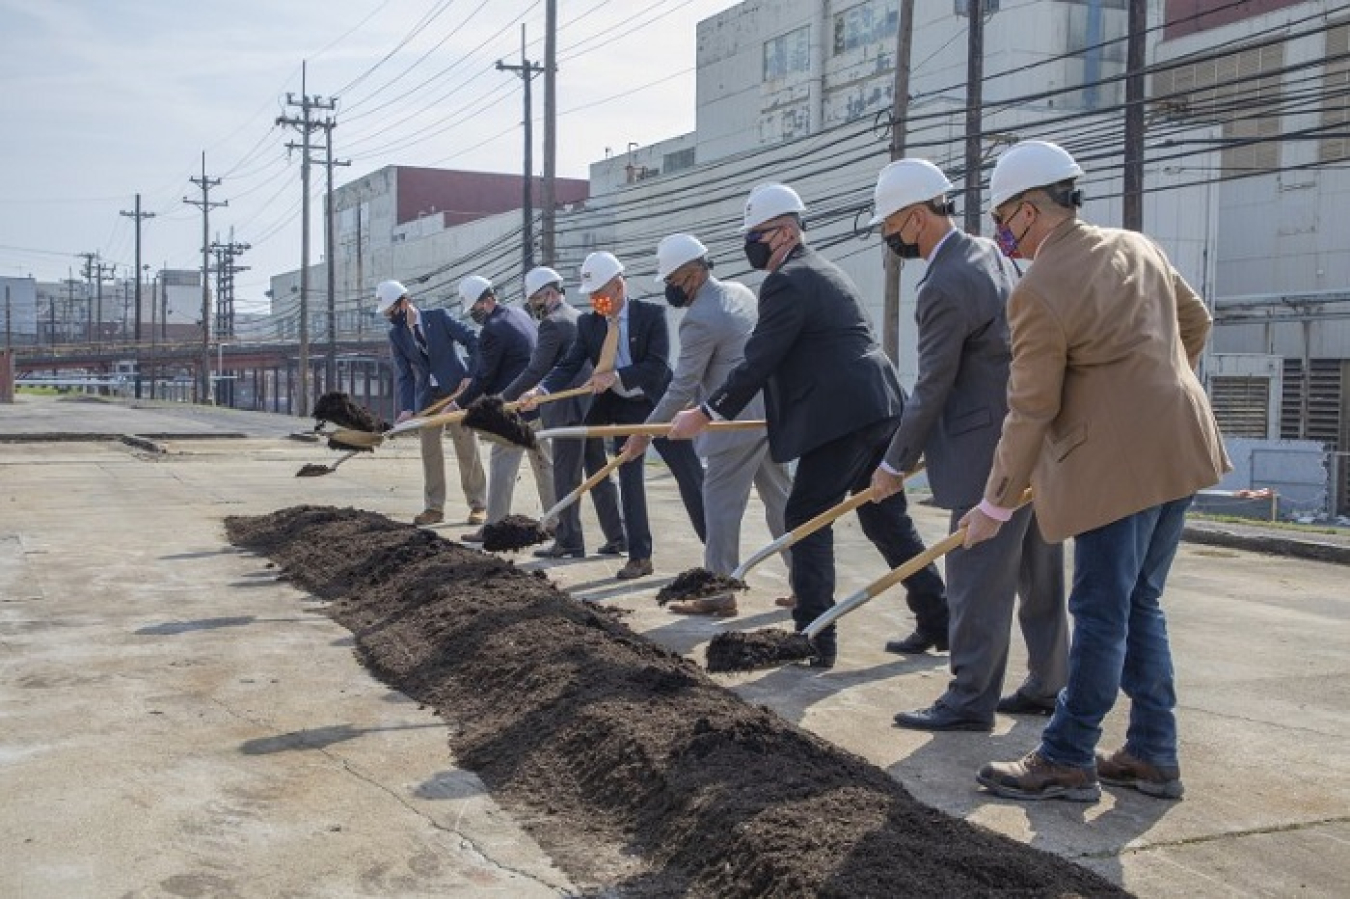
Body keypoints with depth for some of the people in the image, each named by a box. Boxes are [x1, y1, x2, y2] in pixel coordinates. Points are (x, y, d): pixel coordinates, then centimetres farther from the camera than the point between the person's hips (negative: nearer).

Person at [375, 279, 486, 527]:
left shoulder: (438, 317, -7)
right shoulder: (396, 335, 2)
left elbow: (472, 341, -5)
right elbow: (403, 374, -2)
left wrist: (473, 375, -13)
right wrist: (406, 409, -14)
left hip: (457, 392, -4)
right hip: (426, 400, 4)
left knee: (468, 451, 0)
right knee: (430, 453, 5)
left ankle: (478, 505, 9)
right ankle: (434, 507, 14)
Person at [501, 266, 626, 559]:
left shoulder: (552, 323, -12)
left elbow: (535, 370, -16)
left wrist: (504, 399, -10)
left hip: (568, 410, -8)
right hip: (593, 406, 8)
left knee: (566, 479, -2)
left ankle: (569, 542, 2)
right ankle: (616, 537, 13)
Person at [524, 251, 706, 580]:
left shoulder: (651, 315, -13)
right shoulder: (588, 323, -1)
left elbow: (657, 365, -21)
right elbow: (568, 366, -6)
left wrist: (615, 376, -31)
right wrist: (542, 390, -24)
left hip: (660, 404, -4)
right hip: (623, 409, 4)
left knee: (690, 475, 1)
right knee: (629, 481, 6)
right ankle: (639, 556, 14)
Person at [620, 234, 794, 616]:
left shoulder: (699, 319, -16)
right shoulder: (740, 291, 10)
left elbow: (682, 387, -14)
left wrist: (644, 433, -7)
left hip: (737, 421, -9)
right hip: (770, 409, 9)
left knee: (721, 503, 0)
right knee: (780, 498, 13)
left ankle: (720, 591, 6)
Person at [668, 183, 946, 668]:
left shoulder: (787, 282, -10)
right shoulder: (822, 271, 22)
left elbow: (759, 362, -13)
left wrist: (706, 413, -6)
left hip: (842, 418, -10)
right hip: (879, 410, 10)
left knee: (806, 518, -3)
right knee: (886, 519, 17)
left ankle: (815, 639, -2)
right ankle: (937, 619, 23)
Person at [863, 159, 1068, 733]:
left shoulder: (945, 287, -19)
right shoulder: (988, 253, 11)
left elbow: (932, 390, -15)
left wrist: (894, 465, -4)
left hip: (993, 453, -10)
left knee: (978, 580, -1)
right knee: (1038, 573, 16)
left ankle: (971, 700, 7)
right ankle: (1047, 685, 27)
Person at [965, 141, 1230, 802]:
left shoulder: (1039, 291, -14)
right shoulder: (1137, 247, 10)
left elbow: (1030, 413, -12)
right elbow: (1197, 321, 22)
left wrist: (995, 506, -3)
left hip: (1118, 464, -8)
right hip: (1179, 446, 9)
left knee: (1100, 613, 0)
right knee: (1141, 605, 16)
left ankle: (1068, 760, 11)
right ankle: (1152, 755, 23)